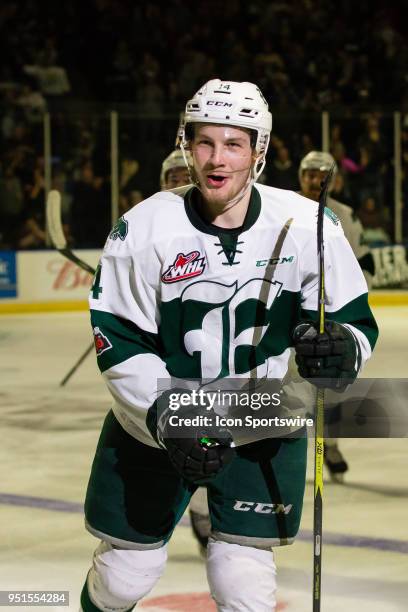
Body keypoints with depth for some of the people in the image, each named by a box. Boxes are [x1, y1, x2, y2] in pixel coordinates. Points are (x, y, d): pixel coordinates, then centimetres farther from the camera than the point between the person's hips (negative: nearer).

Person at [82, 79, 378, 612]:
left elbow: (354, 321, -8)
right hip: (152, 424, 0)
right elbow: (118, 340, -12)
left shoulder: (305, 225, -16)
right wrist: (168, 416, -25)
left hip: (264, 427, 0)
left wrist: (341, 350, -31)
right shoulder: (144, 229, -17)